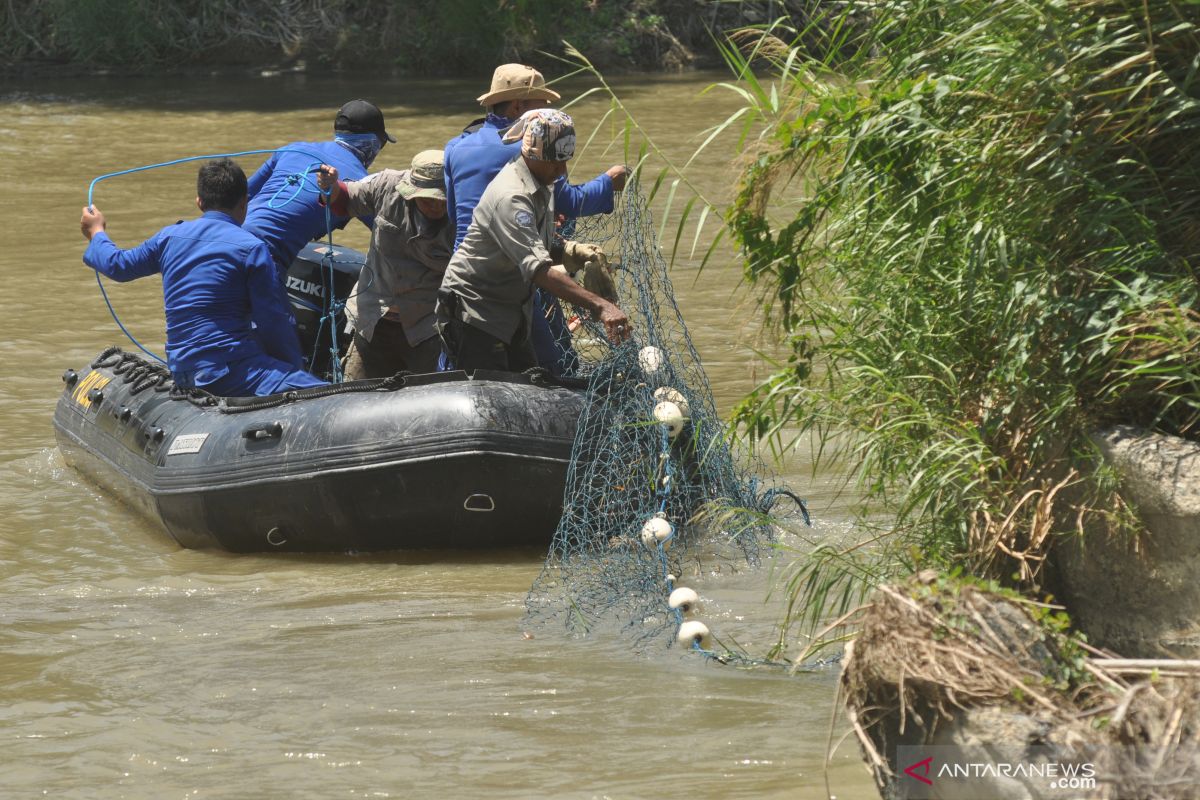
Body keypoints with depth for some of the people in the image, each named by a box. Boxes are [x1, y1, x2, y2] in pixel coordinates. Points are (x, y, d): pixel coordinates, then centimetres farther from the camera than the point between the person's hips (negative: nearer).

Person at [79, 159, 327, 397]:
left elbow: (119, 265, 27)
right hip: (229, 369, -7)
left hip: (180, 370, 7)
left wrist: (96, 233, 48)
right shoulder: (252, 248, -5)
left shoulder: (169, 237, 12)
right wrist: (294, 366, 11)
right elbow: (273, 322, -5)